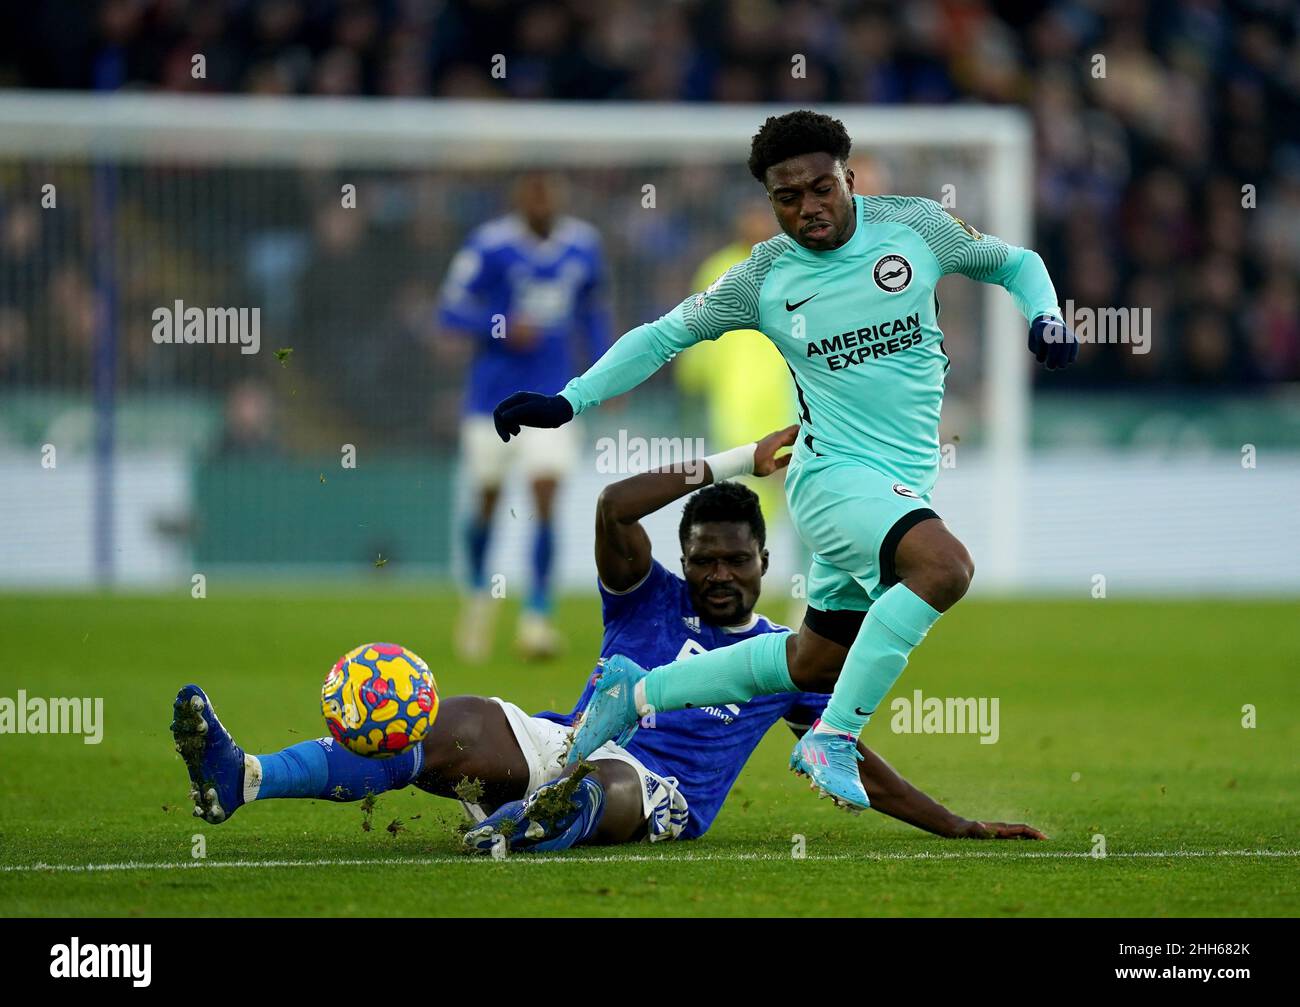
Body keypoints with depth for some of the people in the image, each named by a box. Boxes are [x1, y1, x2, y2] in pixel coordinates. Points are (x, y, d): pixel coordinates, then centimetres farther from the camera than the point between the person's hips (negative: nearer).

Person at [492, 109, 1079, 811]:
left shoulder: (915, 225, 0)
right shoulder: (763, 279, -5)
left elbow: (1013, 262, 15)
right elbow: (663, 336, 8)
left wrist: (1044, 317, -5)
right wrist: (565, 402, 3)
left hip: (906, 488, 5)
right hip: (834, 473, -5)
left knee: (815, 664, 12)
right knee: (946, 566, -33)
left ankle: (639, 692, 29)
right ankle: (833, 740, -26)